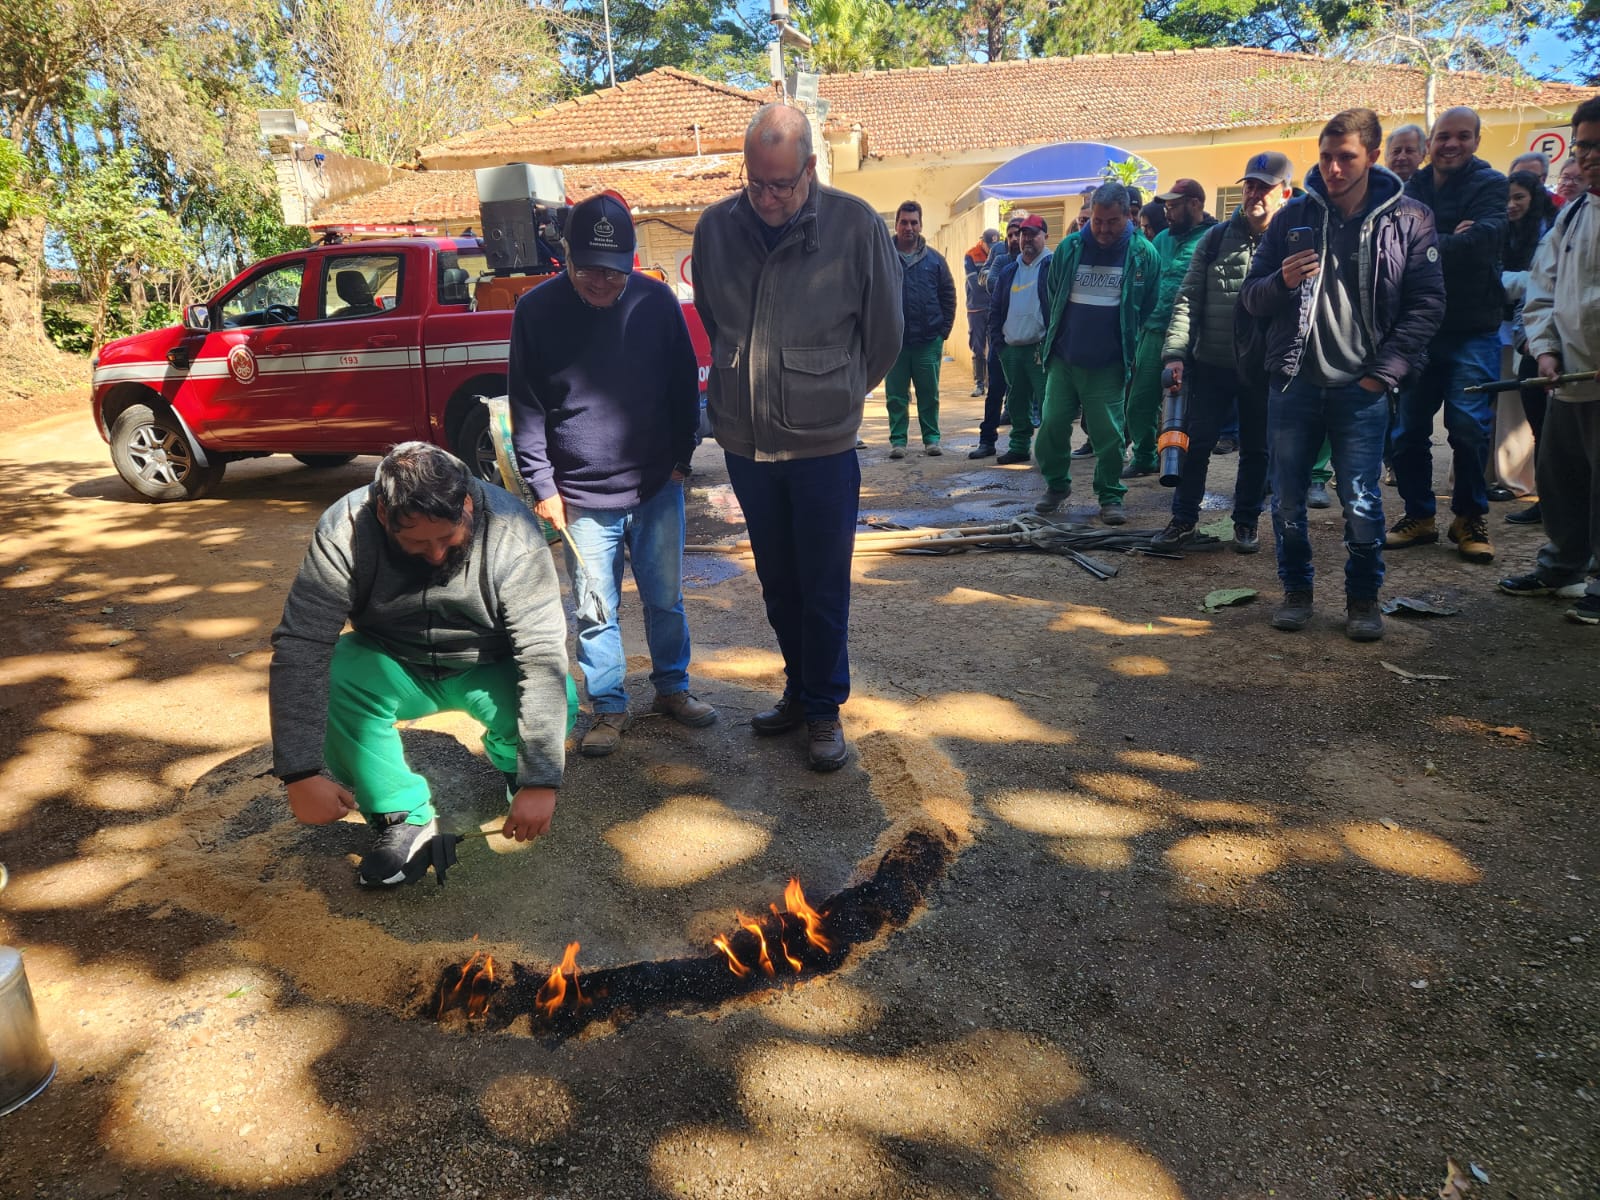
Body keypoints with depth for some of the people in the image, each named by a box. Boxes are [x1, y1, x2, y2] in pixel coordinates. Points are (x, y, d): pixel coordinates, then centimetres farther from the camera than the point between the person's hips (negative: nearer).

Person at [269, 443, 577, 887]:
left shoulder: (511, 532, -29)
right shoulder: (345, 529, -25)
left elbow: (543, 655, -32)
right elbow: (300, 647, -29)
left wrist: (540, 782, -37)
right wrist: (301, 774, -37)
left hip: (488, 668, -1)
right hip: (394, 665, 1)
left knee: (557, 700, -30)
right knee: (326, 679, -29)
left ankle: (514, 769, 6)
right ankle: (405, 818, -11)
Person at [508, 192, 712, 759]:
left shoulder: (656, 300, -2)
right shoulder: (537, 310, -5)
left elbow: (685, 386, 8)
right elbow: (526, 405, -1)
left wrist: (681, 457, 5)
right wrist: (542, 484, -5)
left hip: (657, 488, 1)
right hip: (581, 497, -1)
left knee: (666, 600, 12)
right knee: (595, 611, 7)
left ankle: (672, 687, 32)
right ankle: (608, 706, 23)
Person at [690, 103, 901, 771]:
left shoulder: (856, 226, -9)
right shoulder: (716, 228, 0)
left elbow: (884, 333, 1)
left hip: (822, 443, -3)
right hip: (744, 441, 4)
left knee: (823, 588, 4)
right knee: (777, 583, 15)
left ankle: (824, 708, 20)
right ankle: (799, 690, 32)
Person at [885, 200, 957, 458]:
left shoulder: (934, 259, 5)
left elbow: (948, 296, 8)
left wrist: (944, 330, 0)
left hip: (929, 341, 1)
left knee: (929, 394, 7)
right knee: (895, 396, 4)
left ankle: (931, 438, 17)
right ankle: (897, 439, 12)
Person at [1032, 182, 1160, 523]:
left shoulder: (1143, 255, -3)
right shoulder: (1069, 247, 2)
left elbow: (1150, 310, 4)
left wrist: (1135, 353, 4)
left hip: (1109, 366, -2)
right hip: (1063, 359, 2)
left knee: (1108, 434, -1)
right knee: (1052, 425, 2)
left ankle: (1111, 497, 12)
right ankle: (1056, 485, 22)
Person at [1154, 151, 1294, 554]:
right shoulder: (1216, 238, 4)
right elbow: (1188, 299, 1)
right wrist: (1175, 352, -10)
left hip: (1263, 369, -1)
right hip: (1211, 363, 1)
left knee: (1256, 449, 9)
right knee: (1196, 442, 4)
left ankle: (1246, 522, 23)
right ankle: (1183, 520, 16)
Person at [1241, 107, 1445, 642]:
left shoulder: (1408, 218, 2)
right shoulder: (1293, 216, 6)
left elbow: (1427, 303, 1)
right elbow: (1251, 298, 8)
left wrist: (1384, 372, -7)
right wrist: (1282, 282, -15)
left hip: (1362, 388, -1)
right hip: (1294, 383, 2)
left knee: (1362, 505, -2)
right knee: (1287, 501, 5)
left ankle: (1363, 597, 18)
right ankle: (1297, 591, 24)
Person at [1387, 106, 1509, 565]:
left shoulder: (1489, 184, -2)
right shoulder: (1412, 188, 10)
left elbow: (1481, 241, -19)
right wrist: (1446, 240, -19)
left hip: (1472, 331, -4)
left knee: (1470, 427, -4)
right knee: (1409, 428, 7)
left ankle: (1470, 518, 11)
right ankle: (1418, 515, 20)